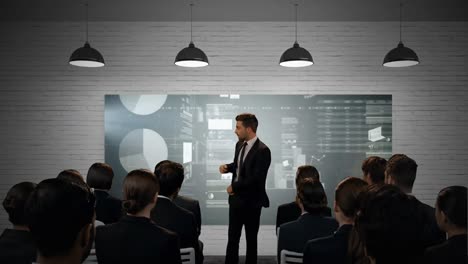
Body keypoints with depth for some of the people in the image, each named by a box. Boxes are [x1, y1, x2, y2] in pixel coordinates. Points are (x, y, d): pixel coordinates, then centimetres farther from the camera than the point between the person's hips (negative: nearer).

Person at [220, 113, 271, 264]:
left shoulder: (262, 150, -20)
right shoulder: (240, 144, 4)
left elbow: (256, 179, -24)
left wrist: (234, 186, -16)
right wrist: (227, 167, -1)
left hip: (251, 201, -7)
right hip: (236, 198, 7)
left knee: (251, 239, 12)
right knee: (232, 237, 14)